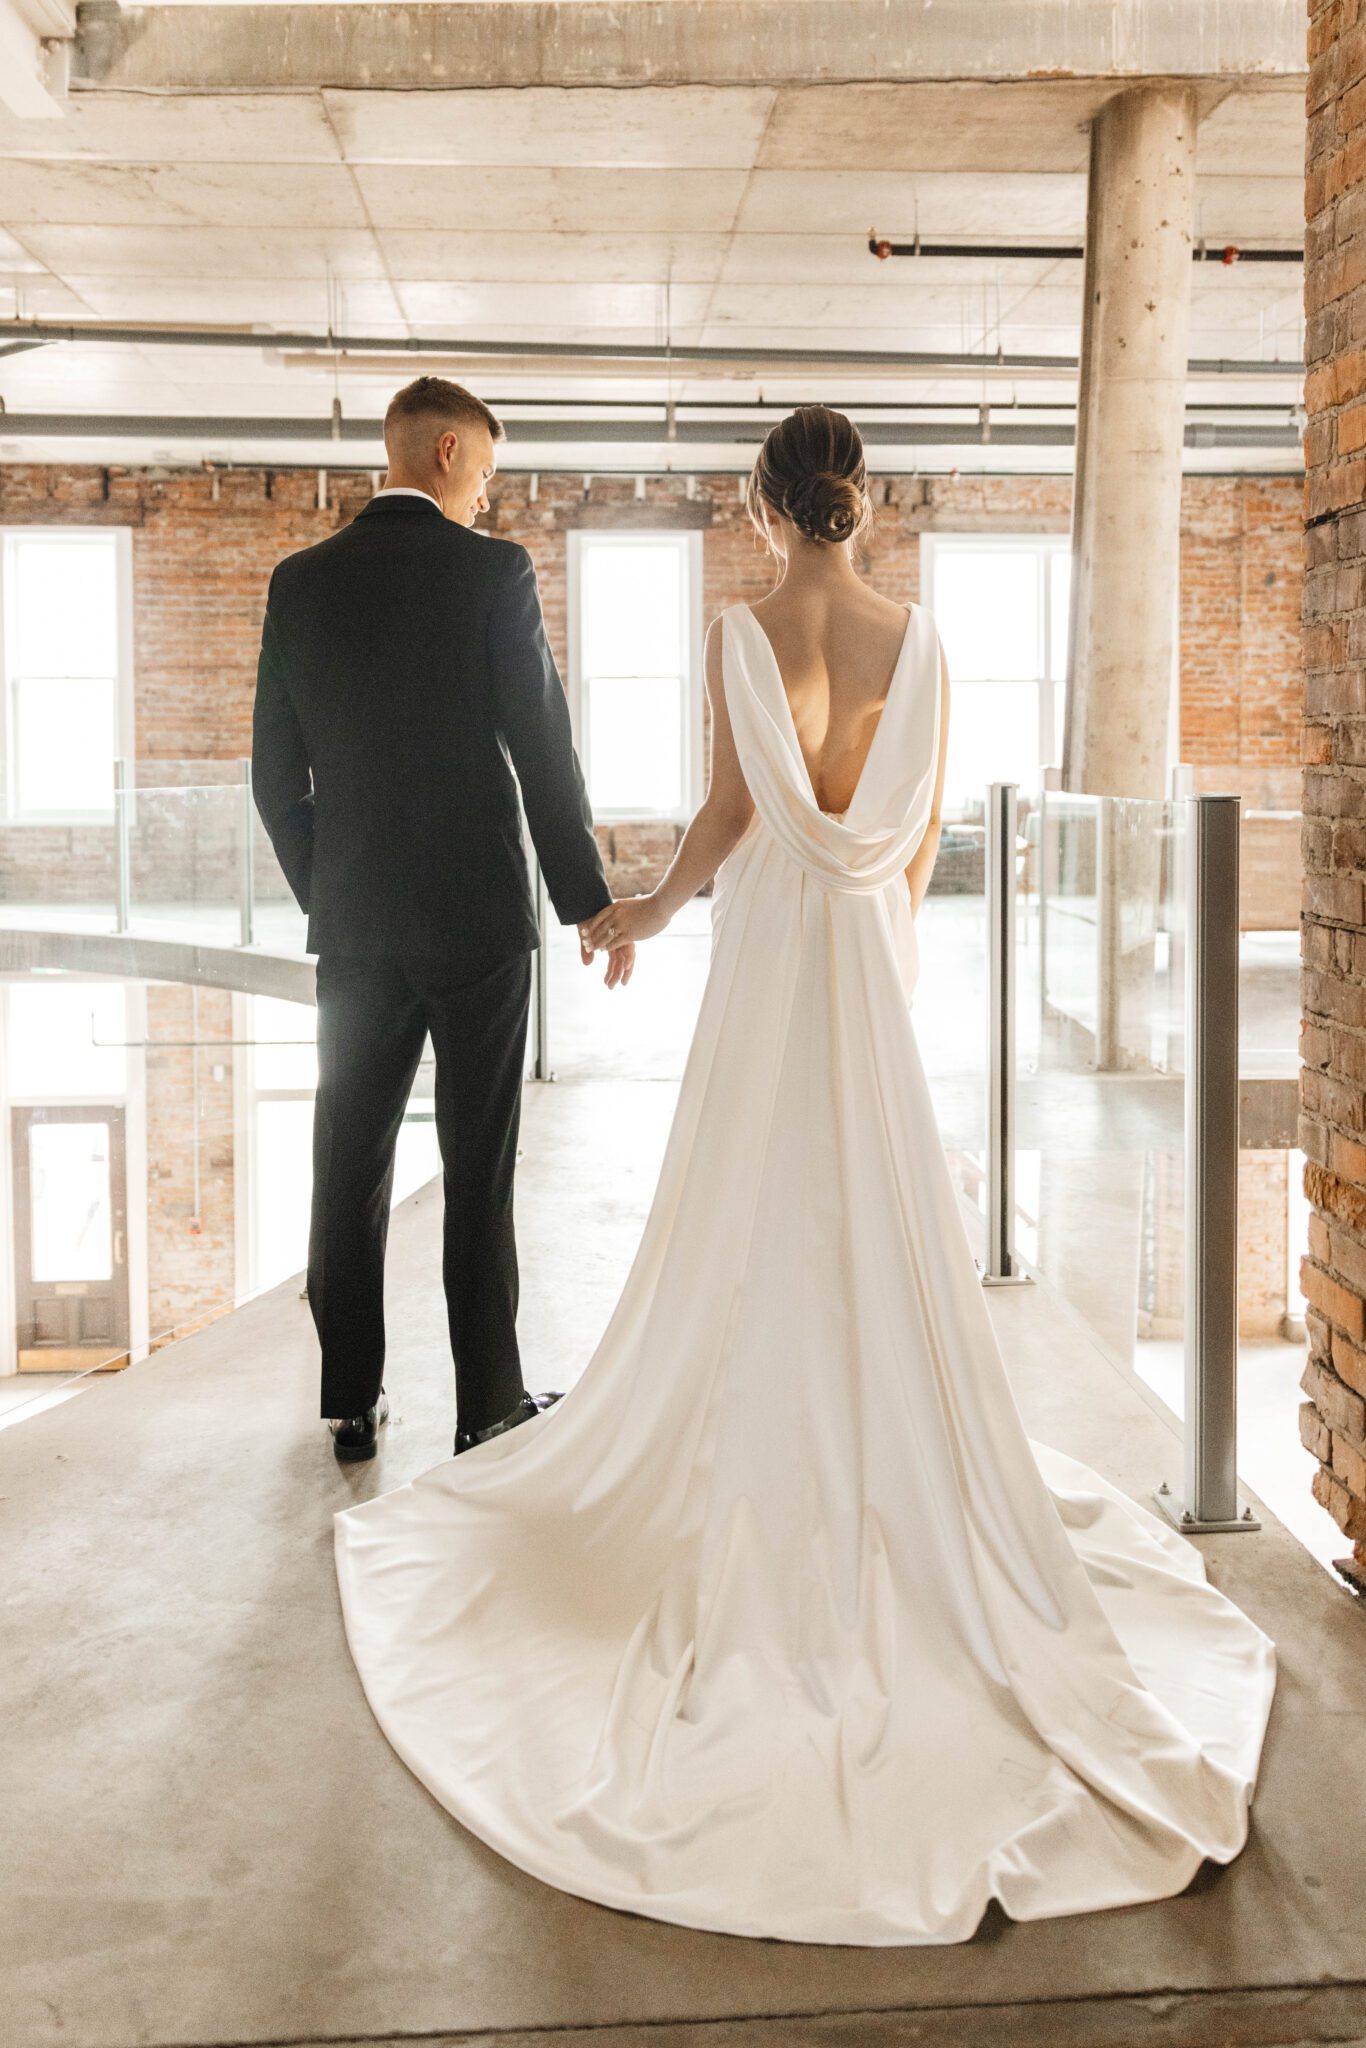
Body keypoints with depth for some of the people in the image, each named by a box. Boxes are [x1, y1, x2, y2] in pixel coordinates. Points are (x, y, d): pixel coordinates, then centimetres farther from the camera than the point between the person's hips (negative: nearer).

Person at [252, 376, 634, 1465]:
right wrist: (592, 900, -1)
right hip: (477, 915, -4)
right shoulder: (493, 571, -8)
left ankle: (352, 1402, 20)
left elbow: (276, 773, 7)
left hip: (352, 922, 4)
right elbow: (544, 750, -9)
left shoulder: (301, 581, 4)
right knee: (479, 1167, 4)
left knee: (350, 1160, 11)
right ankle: (490, 1406, 12)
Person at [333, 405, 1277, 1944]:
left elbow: (731, 806, -11)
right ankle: (890, 1460, 19)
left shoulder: (742, 631, -9)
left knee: (762, 1201, 7)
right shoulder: (917, 637, 0)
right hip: (870, 946, 3)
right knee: (876, 1198, 11)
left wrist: (652, 909, 5)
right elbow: (928, 818, 5)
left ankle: (774, 1459, 14)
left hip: (768, 934, -3)